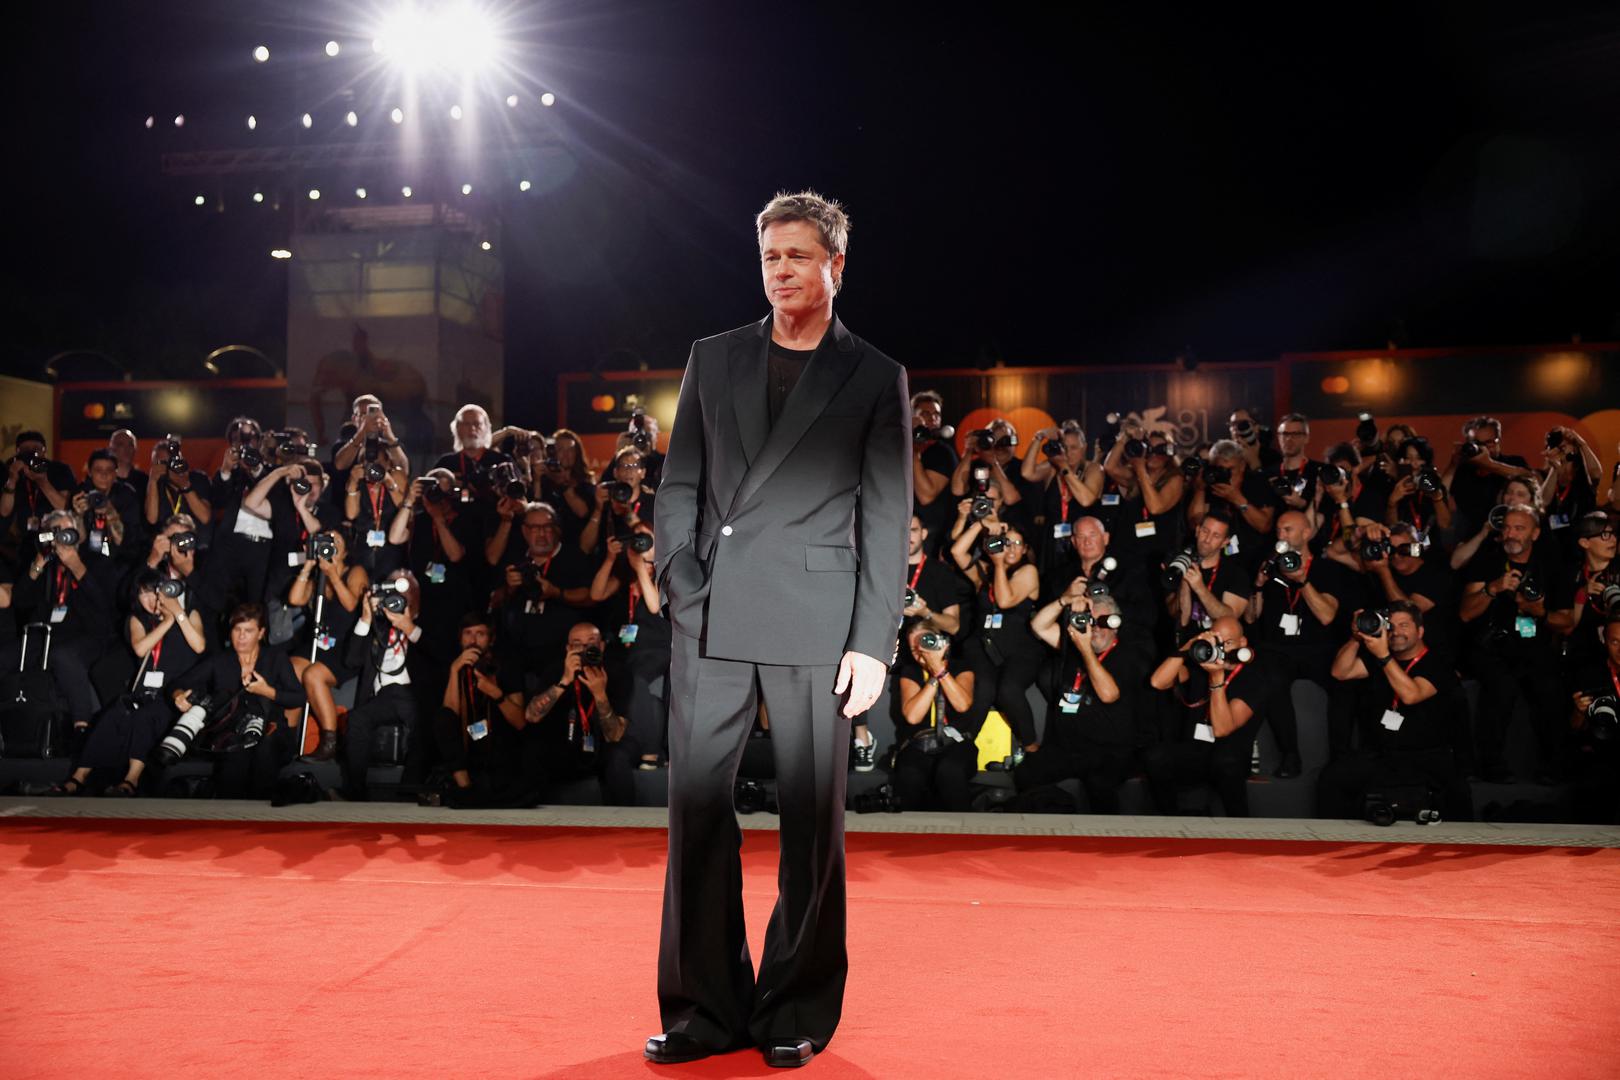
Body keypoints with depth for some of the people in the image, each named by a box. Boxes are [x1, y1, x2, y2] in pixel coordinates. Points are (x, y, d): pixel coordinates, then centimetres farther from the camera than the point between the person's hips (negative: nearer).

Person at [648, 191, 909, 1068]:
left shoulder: (875, 379, 5)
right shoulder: (713, 360, 14)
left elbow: (887, 521, 2)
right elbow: (680, 486, 13)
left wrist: (873, 642, -5)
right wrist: (680, 584, -2)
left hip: (816, 623, -2)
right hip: (711, 622, 3)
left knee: (811, 816, 3)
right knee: (698, 805, 2)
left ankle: (798, 1012, 16)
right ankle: (707, 1007, 14)